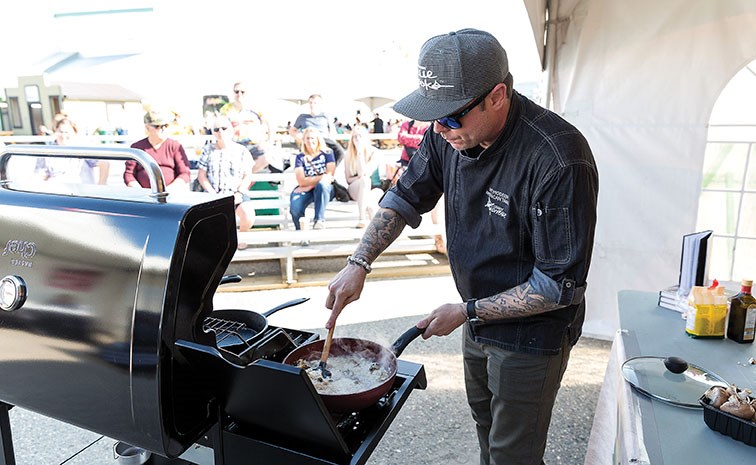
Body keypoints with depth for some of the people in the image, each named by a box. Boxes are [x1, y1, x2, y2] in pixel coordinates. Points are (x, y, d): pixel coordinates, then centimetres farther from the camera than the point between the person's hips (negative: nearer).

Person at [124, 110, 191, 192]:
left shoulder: (175, 146, 11)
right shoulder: (136, 147, 14)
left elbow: (185, 173, 4)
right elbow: (128, 174, 11)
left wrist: (168, 190, -10)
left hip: (173, 194, -1)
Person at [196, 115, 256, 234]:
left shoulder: (242, 151, 9)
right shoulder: (208, 150, 10)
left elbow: (247, 176, 7)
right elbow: (201, 175, 7)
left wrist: (239, 193, -10)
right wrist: (213, 193, -7)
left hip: (236, 194, 0)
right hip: (213, 195, 0)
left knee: (248, 214, -29)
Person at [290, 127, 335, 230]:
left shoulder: (327, 153, 9)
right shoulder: (300, 157, 9)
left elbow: (329, 176, -4)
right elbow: (302, 181, -4)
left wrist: (310, 183, -10)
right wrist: (321, 177, -10)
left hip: (324, 189, 0)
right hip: (306, 191, 1)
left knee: (322, 184, -38)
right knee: (295, 208, -32)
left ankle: (320, 220, -29)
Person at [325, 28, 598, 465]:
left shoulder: (560, 161, -31)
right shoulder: (449, 133, -11)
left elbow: (561, 284, -26)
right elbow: (406, 197, 3)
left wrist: (467, 312, -20)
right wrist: (359, 263, -9)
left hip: (531, 334, -6)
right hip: (480, 319, 7)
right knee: (485, 424, 29)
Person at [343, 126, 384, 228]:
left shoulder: (374, 152, -9)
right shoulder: (349, 155, -3)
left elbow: (364, 173, -24)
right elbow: (348, 179, -3)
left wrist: (360, 152, -22)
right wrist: (362, 177, -20)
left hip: (374, 189, -1)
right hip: (355, 190, 1)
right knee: (365, 180, -35)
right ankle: (362, 218, -37)